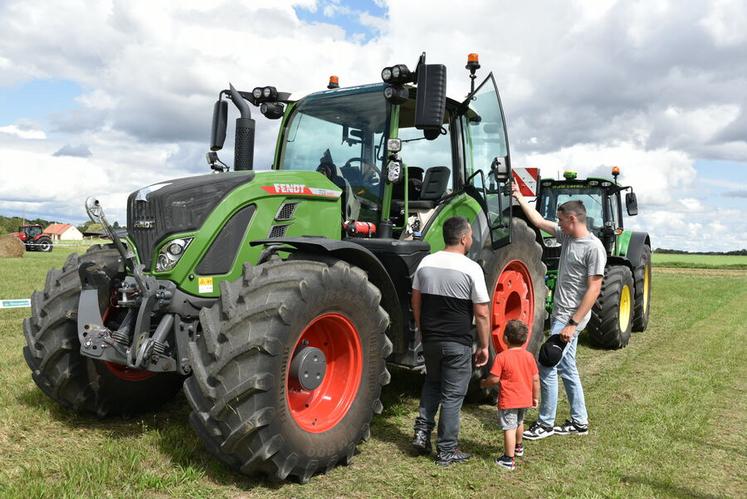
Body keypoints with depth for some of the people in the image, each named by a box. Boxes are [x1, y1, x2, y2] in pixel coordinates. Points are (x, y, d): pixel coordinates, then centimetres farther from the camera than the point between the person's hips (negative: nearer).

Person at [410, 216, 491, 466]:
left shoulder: (426, 263, 2)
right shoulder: (471, 268, -13)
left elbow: (416, 301, 9)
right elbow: (481, 314, -11)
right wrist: (484, 346, -1)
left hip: (430, 339, 5)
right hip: (457, 343, -5)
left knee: (431, 384, 25)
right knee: (452, 395, 7)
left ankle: (422, 433, 20)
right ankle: (446, 450, 17)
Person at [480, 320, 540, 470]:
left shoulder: (501, 357, -17)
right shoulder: (529, 356, -1)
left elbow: (494, 379, -16)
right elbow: (536, 379, 3)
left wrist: (484, 383, 4)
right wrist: (535, 397, 13)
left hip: (508, 401, -7)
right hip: (525, 399, 7)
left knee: (509, 428, -3)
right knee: (519, 422, 28)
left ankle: (509, 460, -1)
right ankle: (518, 447, 48)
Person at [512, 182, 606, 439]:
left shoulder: (594, 247, -17)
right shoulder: (566, 236, 7)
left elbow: (594, 289, -20)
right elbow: (538, 220, 16)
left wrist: (573, 323, -22)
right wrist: (518, 196, 16)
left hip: (570, 318, -9)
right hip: (560, 314, 9)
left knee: (547, 367, -6)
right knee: (567, 368, 15)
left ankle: (545, 423, 8)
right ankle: (579, 421, 27)